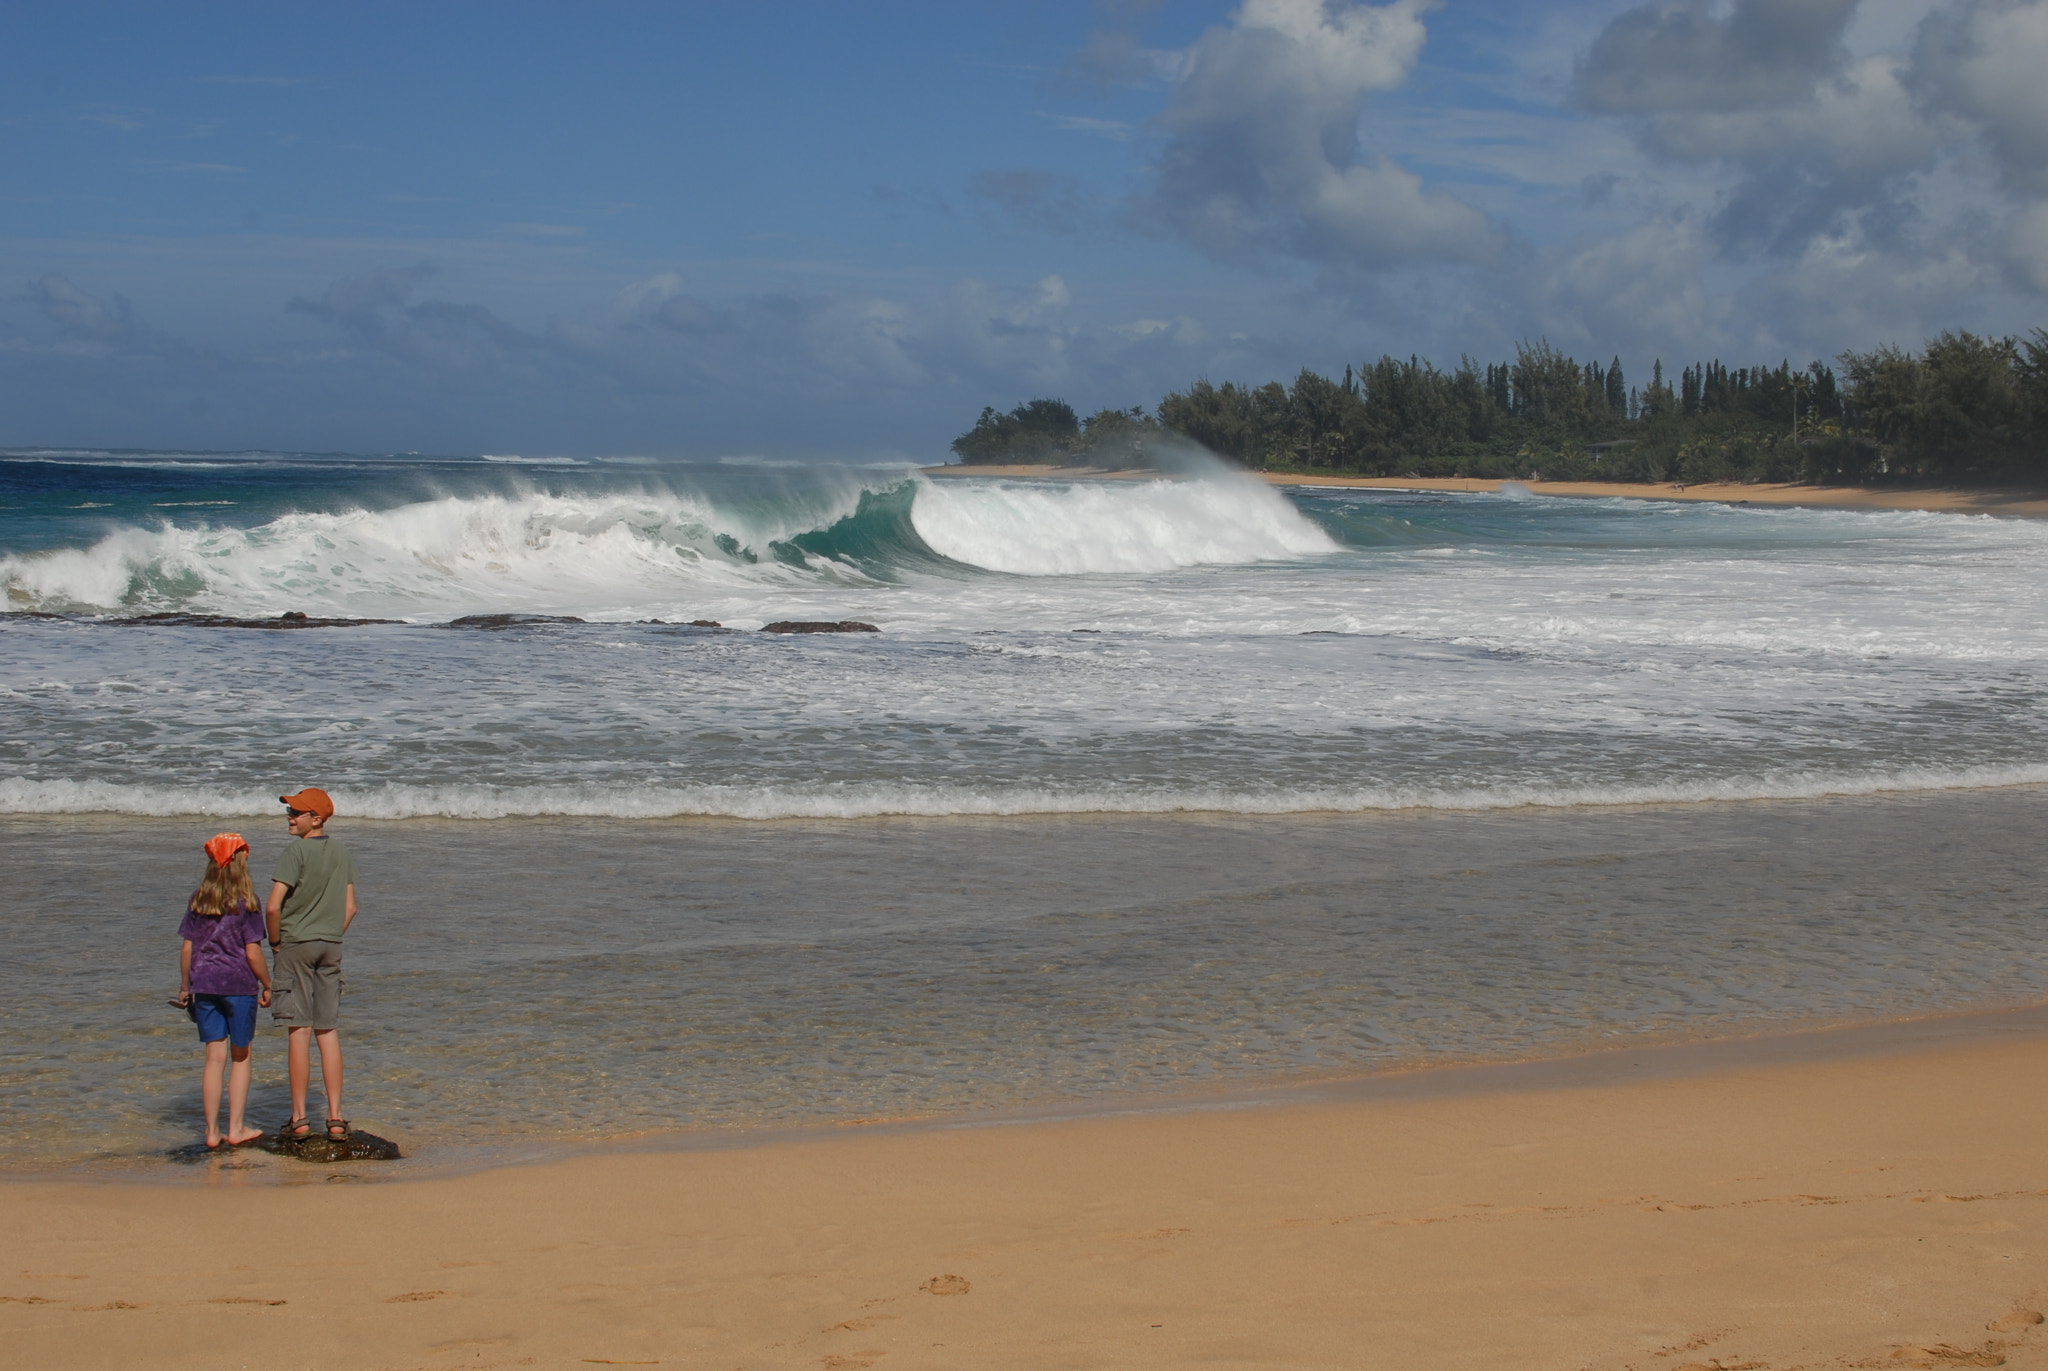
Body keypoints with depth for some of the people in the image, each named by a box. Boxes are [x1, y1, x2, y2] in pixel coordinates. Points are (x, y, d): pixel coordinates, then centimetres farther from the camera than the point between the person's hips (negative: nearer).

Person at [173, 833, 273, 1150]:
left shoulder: (197, 900, 4)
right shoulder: (246, 902, -8)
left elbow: (186, 948, 6)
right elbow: (253, 952, -10)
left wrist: (185, 987, 15)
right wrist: (267, 985, 2)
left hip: (204, 985, 4)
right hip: (239, 985, -4)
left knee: (215, 1058, 7)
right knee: (240, 1057, 10)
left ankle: (212, 1132, 7)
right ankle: (236, 1128, 11)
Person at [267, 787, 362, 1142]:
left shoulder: (296, 850, -14)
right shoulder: (342, 853, 7)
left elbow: (272, 907, -19)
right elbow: (349, 908, 9)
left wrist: (276, 943, -5)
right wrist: (331, 939, 15)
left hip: (296, 944, -6)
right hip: (331, 946, 6)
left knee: (299, 1032, -2)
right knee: (327, 1032, 8)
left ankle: (299, 1118, 0)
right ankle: (335, 1118, 6)